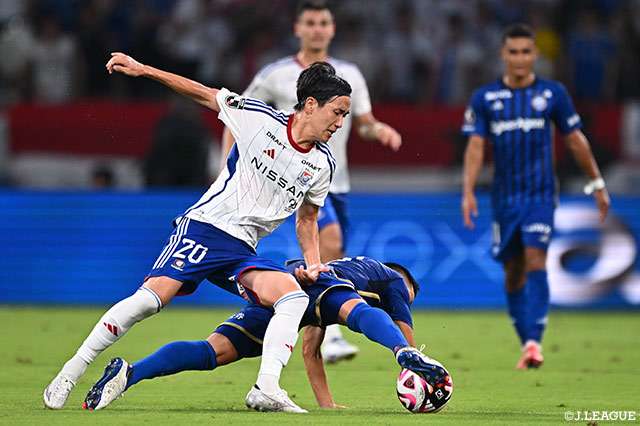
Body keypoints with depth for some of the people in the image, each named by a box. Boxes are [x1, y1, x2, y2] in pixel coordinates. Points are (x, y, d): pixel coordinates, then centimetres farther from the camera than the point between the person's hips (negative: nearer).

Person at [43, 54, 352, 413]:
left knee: (295, 296, -22)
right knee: (154, 295, -23)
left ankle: (266, 390, -28)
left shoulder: (323, 165, 8)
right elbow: (203, 94, 4)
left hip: (243, 250, 5)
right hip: (205, 224, -5)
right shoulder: (258, 117, -4)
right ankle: (71, 373, -14)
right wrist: (143, 70, 0)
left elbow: (307, 218, 23)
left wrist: (314, 264, 7)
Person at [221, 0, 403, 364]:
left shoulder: (349, 75, 10)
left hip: (337, 181, 5)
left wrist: (382, 130, -11)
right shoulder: (275, 75, 0)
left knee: (332, 264, 7)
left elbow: (365, 124, 12)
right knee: (331, 239, -28)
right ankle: (330, 336, -29)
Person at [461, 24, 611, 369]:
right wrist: (468, 192, -12)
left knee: (535, 261, -18)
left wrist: (597, 183, 12)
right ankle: (526, 344, 19)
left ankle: (534, 342, -23)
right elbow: (475, 146, -1)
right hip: (504, 196, 2)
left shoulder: (553, 94, 2)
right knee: (512, 273, 7)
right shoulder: (485, 98, 2)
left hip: (541, 195, -2)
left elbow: (575, 140, 9)